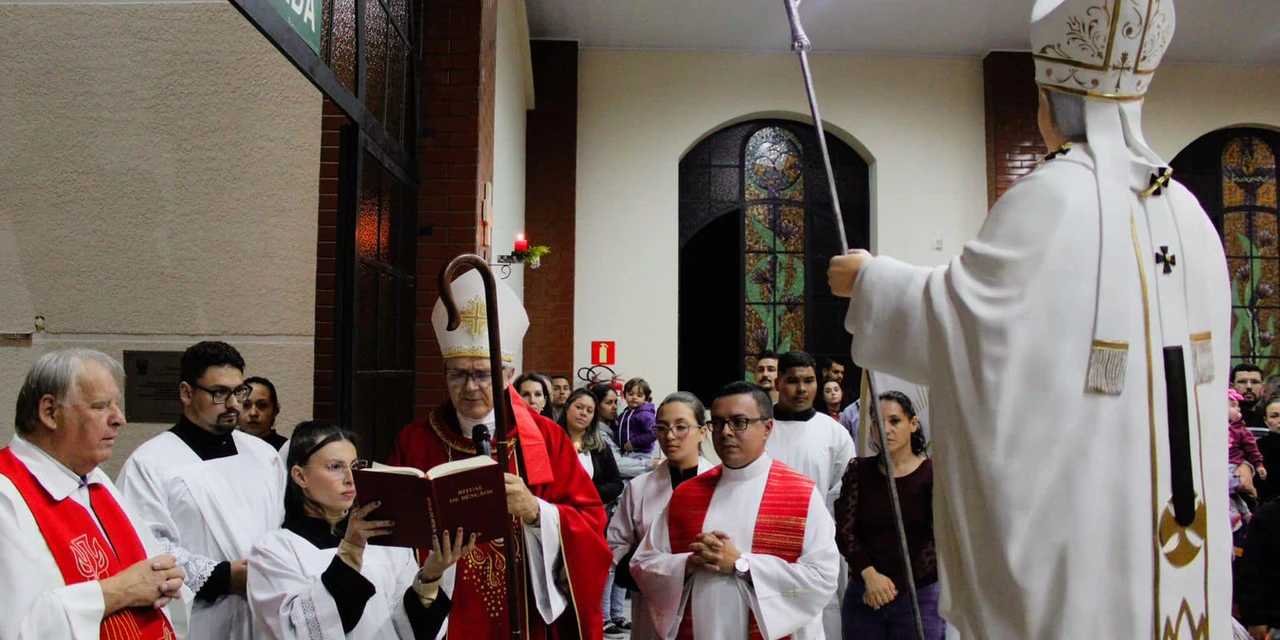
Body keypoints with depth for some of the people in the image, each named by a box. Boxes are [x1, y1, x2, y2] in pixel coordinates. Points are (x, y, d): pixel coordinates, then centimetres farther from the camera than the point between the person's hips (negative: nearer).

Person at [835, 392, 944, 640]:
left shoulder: (933, 474, -4)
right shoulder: (859, 470, 3)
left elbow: (939, 541, -7)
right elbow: (843, 530, -2)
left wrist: (895, 586, -11)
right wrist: (869, 574, -16)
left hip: (918, 596, -2)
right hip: (862, 594, 2)